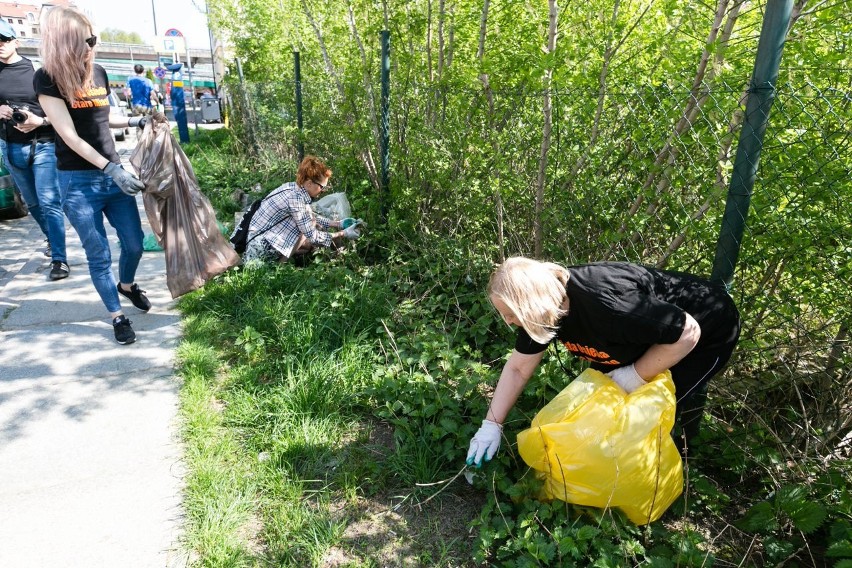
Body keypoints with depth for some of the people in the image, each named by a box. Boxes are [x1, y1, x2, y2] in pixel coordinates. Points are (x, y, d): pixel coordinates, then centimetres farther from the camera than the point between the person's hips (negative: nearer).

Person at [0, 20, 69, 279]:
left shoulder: (37, 71, -4)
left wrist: (39, 121, -19)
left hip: (43, 145, -4)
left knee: (49, 201, -10)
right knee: (33, 203, 14)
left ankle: (59, 258, -10)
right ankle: (53, 240, 34)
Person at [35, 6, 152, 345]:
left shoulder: (98, 74, 6)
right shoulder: (47, 79, -10)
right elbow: (69, 135, -16)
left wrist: (137, 121, 9)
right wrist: (111, 169, -23)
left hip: (114, 173, 5)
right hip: (78, 182, -5)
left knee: (135, 243, 12)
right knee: (98, 256, 3)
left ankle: (126, 285, 41)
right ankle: (117, 316, 18)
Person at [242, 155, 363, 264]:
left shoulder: (293, 187, 3)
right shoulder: (295, 197, -24)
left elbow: (311, 217, 15)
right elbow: (312, 236, -22)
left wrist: (338, 224, 8)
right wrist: (343, 234, -16)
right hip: (261, 246, -9)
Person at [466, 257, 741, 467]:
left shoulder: (604, 303, -43)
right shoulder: (548, 301, -16)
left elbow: (688, 333, -32)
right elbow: (518, 368, -6)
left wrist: (635, 375, -23)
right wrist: (491, 425, -6)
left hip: (709, 330, -7)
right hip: (655, 329, 7)